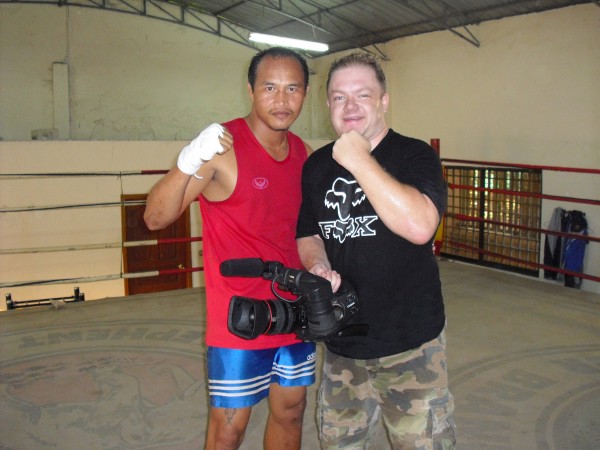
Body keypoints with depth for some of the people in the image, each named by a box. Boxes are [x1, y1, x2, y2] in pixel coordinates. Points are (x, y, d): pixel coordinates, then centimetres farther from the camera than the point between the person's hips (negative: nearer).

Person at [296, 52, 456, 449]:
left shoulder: (415, 155, -10)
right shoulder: (316, 166, 5)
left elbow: (419, 226, -30)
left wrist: (359, 161, -25)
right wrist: (318, 267, -7)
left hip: (411, 345, -4)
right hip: (341, 345, 5)